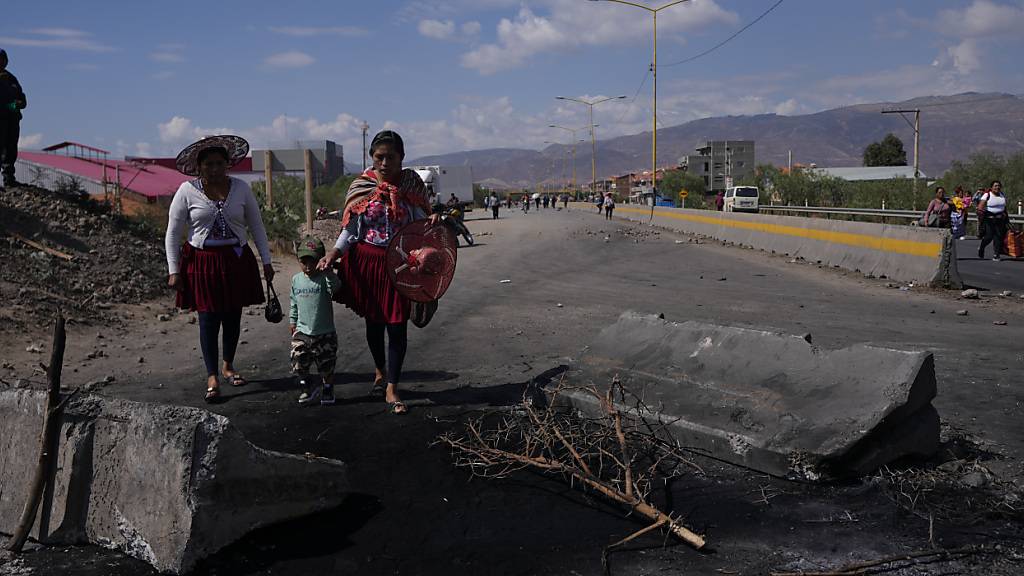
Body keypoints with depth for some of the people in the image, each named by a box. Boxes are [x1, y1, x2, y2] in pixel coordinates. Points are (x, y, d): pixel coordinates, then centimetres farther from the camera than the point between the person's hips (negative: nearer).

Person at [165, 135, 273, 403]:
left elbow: (256, 225, 8)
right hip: (203, 262, -2)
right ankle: (212, 377, 3)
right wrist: (173, 270, -5)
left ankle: (228, 366, 31)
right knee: (209, 319, -5)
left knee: (233, 316, 10)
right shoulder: (187, 191, -6)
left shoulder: (241, 188, 0)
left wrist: (266, 261, 7)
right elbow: (172, 233, -1)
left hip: (237, 260, 3)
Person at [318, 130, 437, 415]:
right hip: (366, 262, 1)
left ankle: (391, 389, 8)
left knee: (397, 325, -3)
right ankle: (380, 372, 39)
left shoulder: (411, 183, -2)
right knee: (373, 321, 14)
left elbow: (420, 222, 3)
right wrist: (333, 252, -13)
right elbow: (351, 228, 0)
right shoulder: (362, 186, -3)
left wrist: (433, 221, -19)